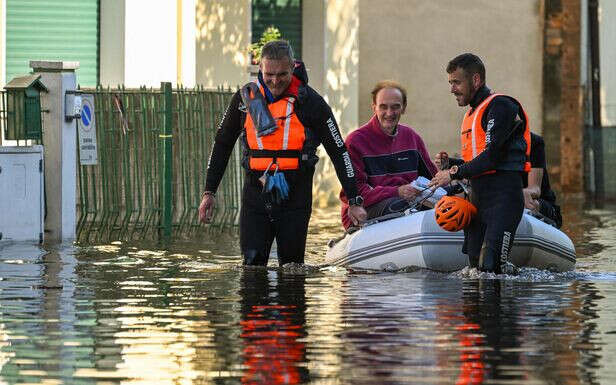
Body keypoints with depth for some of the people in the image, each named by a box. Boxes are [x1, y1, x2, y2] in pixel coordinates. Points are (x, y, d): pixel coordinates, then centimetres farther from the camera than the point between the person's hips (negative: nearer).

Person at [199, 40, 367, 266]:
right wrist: (209, 192, 13)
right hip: (255, 193, 2)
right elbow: (222, 144, 16)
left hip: (294, 196, -2)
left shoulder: (309, 101, -5)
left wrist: (354, 201, -4)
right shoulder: (245, 98, 3)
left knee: (291, 266, 2)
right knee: (252, 263, -5)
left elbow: (338, 151, -1)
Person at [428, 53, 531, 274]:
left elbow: (493, 157, -16)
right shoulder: (471, 115, 23)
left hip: (503, 197, -9)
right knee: (476, 267, 4)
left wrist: (454, 174, -9)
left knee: (491, 267, -19)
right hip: (478, 198, 9)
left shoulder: (500, 106, -8)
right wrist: (452, 164, 8)